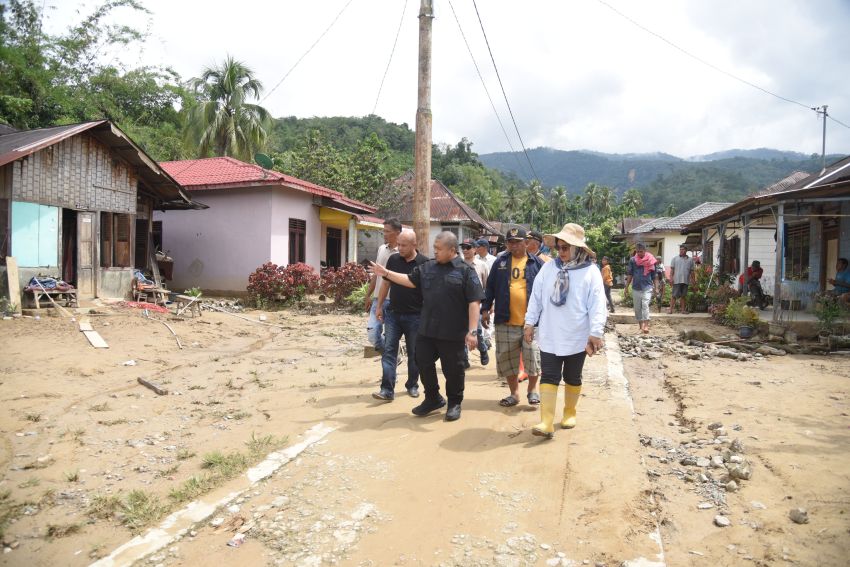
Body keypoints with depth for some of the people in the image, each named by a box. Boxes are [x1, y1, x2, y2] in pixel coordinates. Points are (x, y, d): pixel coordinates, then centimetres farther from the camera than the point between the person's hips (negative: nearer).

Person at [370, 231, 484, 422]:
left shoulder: (465, 271, -9)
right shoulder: (427, 267, 8)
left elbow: (474, 302, -13)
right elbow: (410, 280, 18)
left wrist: (472, 331, -19)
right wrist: (386, 273, 12)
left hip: (452, 333, -5)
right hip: (426, 330, 5)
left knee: (453, 369, 7)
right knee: (424, 364, 13)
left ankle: (454, 403, 29)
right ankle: (433, 398, 34)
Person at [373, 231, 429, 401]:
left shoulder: (424, 263, -8)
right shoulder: (393, 260, 2)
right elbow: (386, 283, 11)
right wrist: (379, 306, 9)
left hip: (415, 316, -2)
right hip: (393, 313, 3)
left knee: (414, 353, 10)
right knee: (389, 350, -3)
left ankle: (412, 385, 27)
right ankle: (387, 390, -1)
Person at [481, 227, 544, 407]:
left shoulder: (537, 263, 2)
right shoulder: (500, 262, 6)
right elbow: (491, 287, 9)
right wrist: (485, 309, 3)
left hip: (531, 320, -2)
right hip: (505, 320, 2)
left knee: (532, 356, -2)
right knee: (506, 358, 8)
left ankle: (532, 389, 22)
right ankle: (514, 393, 24)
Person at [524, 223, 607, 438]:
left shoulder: (591, 272, -8)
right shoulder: (548, 268, 1)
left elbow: (598, 305, -12)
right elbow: (536, 297, 5)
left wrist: (596, 333, -17)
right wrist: (530, 322, 4)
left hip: (577, 338, -2)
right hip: (549, 336, 2)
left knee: (573, 378, 15)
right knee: (548, 377, -2)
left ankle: (569, 413, 35)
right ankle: (547, 423, -3)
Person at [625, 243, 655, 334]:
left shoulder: (651, 260, -1)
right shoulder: (633, 260, 3)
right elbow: (629, 274, 8)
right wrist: (626, 287, 7)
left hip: (647, 287, -3)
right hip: (635, 288, 3)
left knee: (645, 305, -17)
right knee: (637, 308, 7)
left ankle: (646, 326, -23)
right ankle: (641, 326, 18)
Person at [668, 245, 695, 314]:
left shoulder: (690, 260, 12)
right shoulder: (675, 259, 6)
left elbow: (691, 271, 13)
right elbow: (672, 269, 2)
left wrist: (692, 280, 9)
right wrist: (671, 278, -7)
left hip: (686, 281, 3)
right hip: (677, 280, -3)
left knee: (683, 295, 8)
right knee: (674, 295, -5)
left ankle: (682, 309, 14)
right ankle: (671, 309, -3)